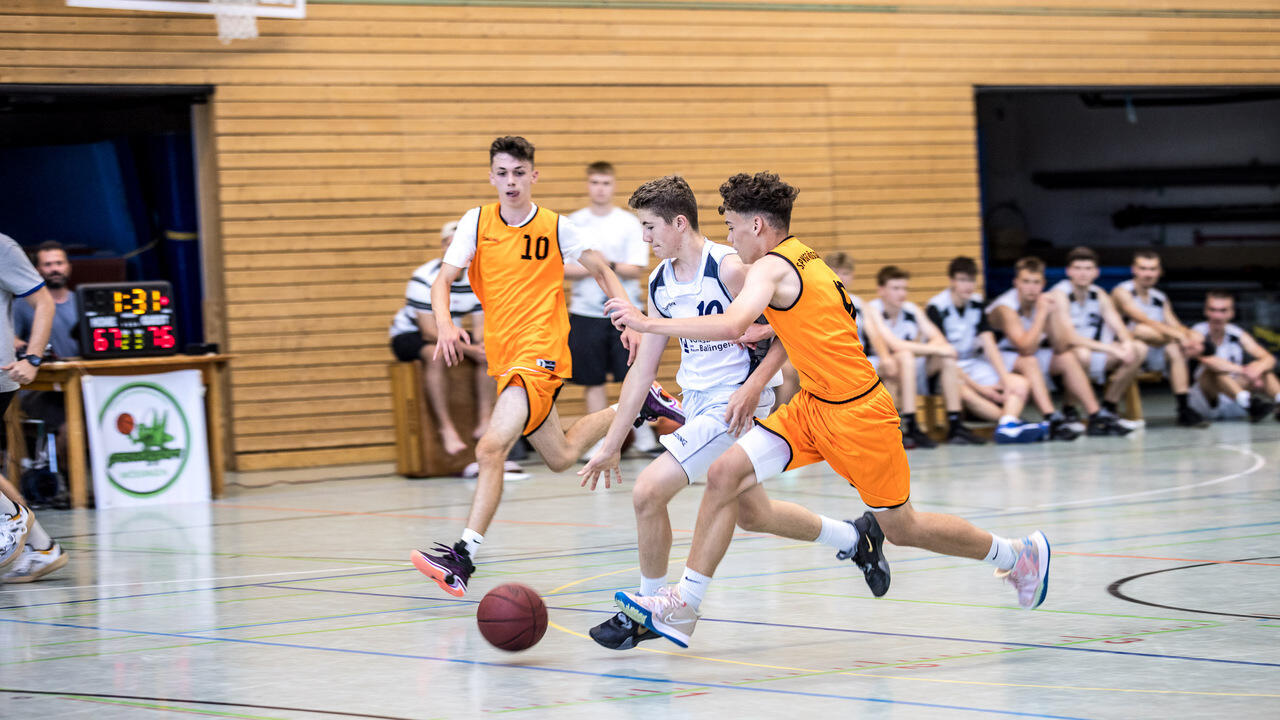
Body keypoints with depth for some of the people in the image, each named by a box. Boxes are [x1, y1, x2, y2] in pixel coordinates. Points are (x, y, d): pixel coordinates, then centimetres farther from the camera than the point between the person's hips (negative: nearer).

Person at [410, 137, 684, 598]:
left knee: (490, 450, -22)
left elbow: (602, 271, 9)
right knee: (561, 458, 18)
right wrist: (444, 323, -22)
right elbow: (443, 281, -2)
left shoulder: (556, 228, -3)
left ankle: (463, 558, -22)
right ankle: (639, 405, 42)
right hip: (503, 354, 6)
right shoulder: (477, 222, 3)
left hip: (540, 353, -5)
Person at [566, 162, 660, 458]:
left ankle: (643, 435, 11)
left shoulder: (629, 223, 2)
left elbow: (637, 269, -5)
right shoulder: (573, 223, 5)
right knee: (593, 380, 3)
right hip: (585, 312, 1)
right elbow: (560, 267, -1)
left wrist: (609, 265, -22)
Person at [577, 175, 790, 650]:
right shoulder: (661, 284, 6)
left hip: (734, 404, -9)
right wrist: (611, 445, 10)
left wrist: (753, 386, -28)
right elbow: (643, 369, 10)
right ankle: (856, 538, 37)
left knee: (649, 490, -16)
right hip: (695, 400, 9)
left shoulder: (728, 269, -18)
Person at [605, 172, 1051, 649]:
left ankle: (1019, 554, 29)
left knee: (902, 528, 8)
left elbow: (731, 326, -35)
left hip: (855, 413, -9)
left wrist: (647, 323, -31)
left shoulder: (772, 267, -18)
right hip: (812, 407, 9)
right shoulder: (803, 257, 9)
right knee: (726, 476, -9)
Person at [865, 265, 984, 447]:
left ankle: (955, 426, -12)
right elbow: (895, 345, -29)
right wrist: (935, 349, -27)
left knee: (947, 356, -9)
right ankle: (911, 430, -39)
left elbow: (939, 339, -2)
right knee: (905, 356, -35)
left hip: (909, 371, 7)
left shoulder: (911, 309, 3)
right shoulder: (872, 310, -16)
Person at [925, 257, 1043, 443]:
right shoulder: (936, 308, -13)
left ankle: (1008, 426, -42)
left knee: (1021, 384, -16)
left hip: (975, 365, 6)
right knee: (966, 394, -39)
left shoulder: (976, 304, 6)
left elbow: (989, 345, 2)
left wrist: (1005, 378, -14)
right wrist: (979, 387, -21)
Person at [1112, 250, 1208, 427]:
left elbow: (1174, 325, 4)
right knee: (1141, 330, -36)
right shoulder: (1122, 292, -7)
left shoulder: (1160, 298, 15)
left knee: (1174, 350, -25)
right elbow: (1144, 320, -20)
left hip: (1153, 359, 6)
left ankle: (1184, 409, -25)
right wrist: (1179, 335, -29)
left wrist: (1192, 337, -20)